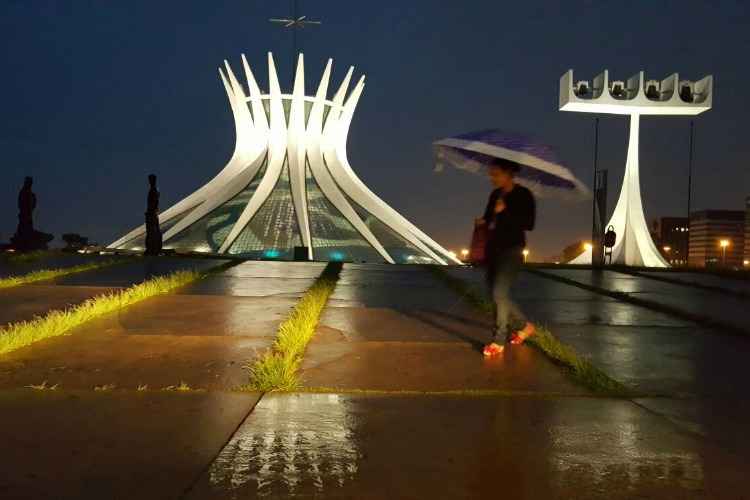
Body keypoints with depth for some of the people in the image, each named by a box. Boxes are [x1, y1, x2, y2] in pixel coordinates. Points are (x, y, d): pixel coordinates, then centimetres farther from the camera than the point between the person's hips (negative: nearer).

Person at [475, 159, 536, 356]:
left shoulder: (523, 195, -8)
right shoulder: (495, 194, 10)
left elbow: (529, 223, -14)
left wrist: (505, 212, -20)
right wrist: (483, 221, -1)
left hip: (511, 250, -7)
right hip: (493, 249, 8)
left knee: (500, 293, -13)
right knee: (496, 294, 11)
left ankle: (499, 340, -3)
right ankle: (525, 325, 30)